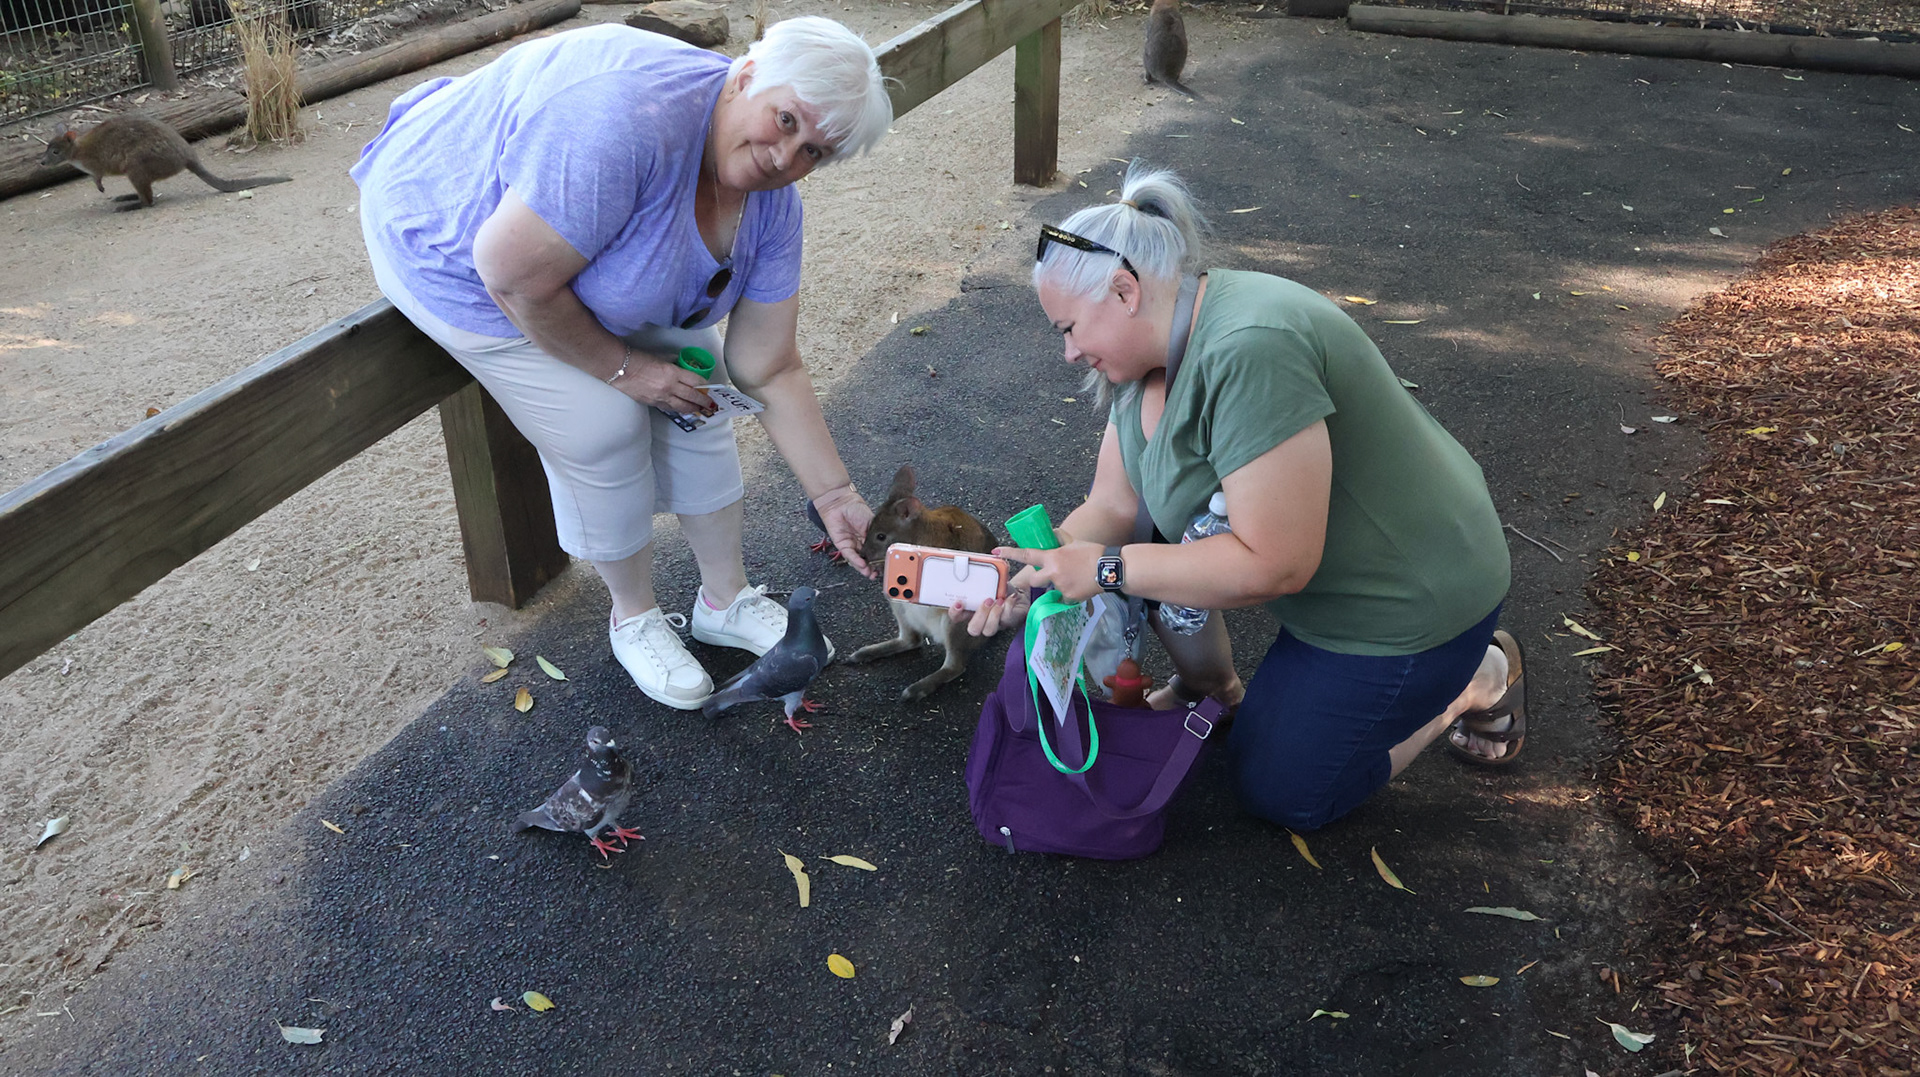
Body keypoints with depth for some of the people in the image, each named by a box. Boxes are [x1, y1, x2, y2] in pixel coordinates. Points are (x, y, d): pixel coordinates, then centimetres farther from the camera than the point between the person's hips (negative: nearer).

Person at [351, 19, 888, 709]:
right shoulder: (630, 117, -41)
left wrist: (834, 496, -10)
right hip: (455, 246, -7)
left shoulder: (771, 205, -15)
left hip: (591, 251, 7)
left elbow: (768, 373, -8)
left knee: (695, 394, 2)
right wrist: (621, 367, -21)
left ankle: (726, 600, 21)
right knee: (603, 430, -12)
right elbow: (513, 275, -34)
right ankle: (634, 618, 13)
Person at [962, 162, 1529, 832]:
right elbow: (1111, 509, -3)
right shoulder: (1146, 354, -5)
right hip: (1318, 570, 8)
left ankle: (1478, 681, 18)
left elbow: (1274, 566, -33)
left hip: (1410, 597, -8)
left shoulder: (1249, 352, -35)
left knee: (1282, 795, 6)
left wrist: (1107, 569, -28)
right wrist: (1030, 574, -19)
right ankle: (1210, 686, 20)